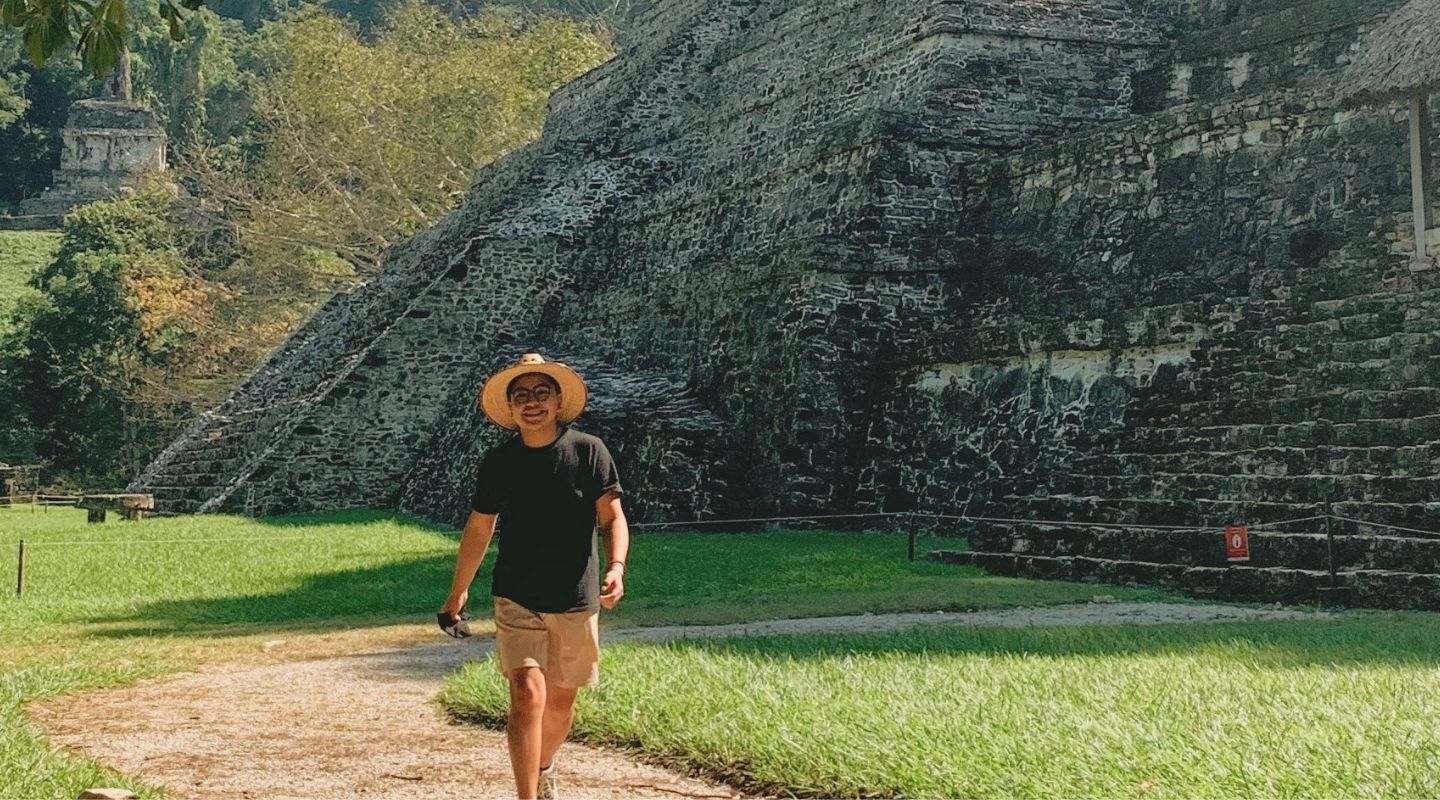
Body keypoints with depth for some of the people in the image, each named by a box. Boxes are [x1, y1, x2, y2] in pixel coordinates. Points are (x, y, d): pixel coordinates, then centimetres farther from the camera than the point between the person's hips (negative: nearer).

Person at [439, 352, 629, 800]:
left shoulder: (588, 452, -4)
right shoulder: (498, 463, 1)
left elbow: (612, 518, -4)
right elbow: (478, 530, 11)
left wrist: (616, 567, -22)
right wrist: (457, 595, 15)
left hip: (576, 600, 0)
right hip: (516, 599, 0)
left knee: (561, 698, 14)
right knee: (528, 694, -16)